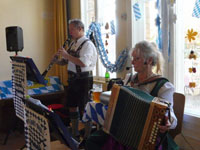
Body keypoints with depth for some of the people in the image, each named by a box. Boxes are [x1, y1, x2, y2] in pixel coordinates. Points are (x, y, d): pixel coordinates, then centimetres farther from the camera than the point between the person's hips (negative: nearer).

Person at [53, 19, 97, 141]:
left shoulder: (87, 44, -13)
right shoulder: (73, 44, 13)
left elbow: (83, 63, -28)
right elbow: (65, 61, 18)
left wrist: (66, 55, -23)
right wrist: (57, 60, -3)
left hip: (84, 80, -8)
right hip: (73, 79, 8)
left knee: (83, 109, -1)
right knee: (72, 107, 15)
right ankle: (75, 135, 30)